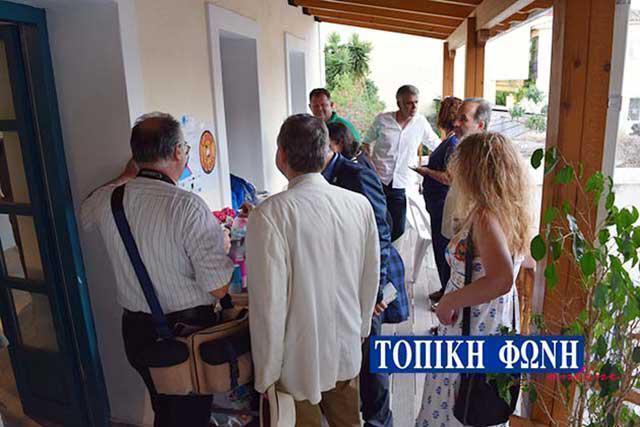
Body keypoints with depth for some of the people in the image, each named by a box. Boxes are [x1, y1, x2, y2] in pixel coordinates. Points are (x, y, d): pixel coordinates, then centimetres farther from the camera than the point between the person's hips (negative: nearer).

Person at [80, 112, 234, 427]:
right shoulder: (187, 206, -24)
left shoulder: (106, 200, -6)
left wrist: (125, 178, 21)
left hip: (136, 330, 6)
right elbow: (219, 288, -23)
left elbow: (84, 214, 22)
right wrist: (221, 244, -5)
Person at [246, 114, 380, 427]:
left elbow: (269, 301, -21)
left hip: (299, 362, -4)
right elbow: (371, 278, 1)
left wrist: (267, 373, -7)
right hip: (347, 352, 4)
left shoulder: (270, 215, -23)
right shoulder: (360, 204, -8)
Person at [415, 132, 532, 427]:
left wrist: (450, 300, -27)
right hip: (500, 326, 8)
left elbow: (501, 279, -38)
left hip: (471, 328, -8)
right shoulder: (514, 210, 0)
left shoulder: (485, 214, -25)